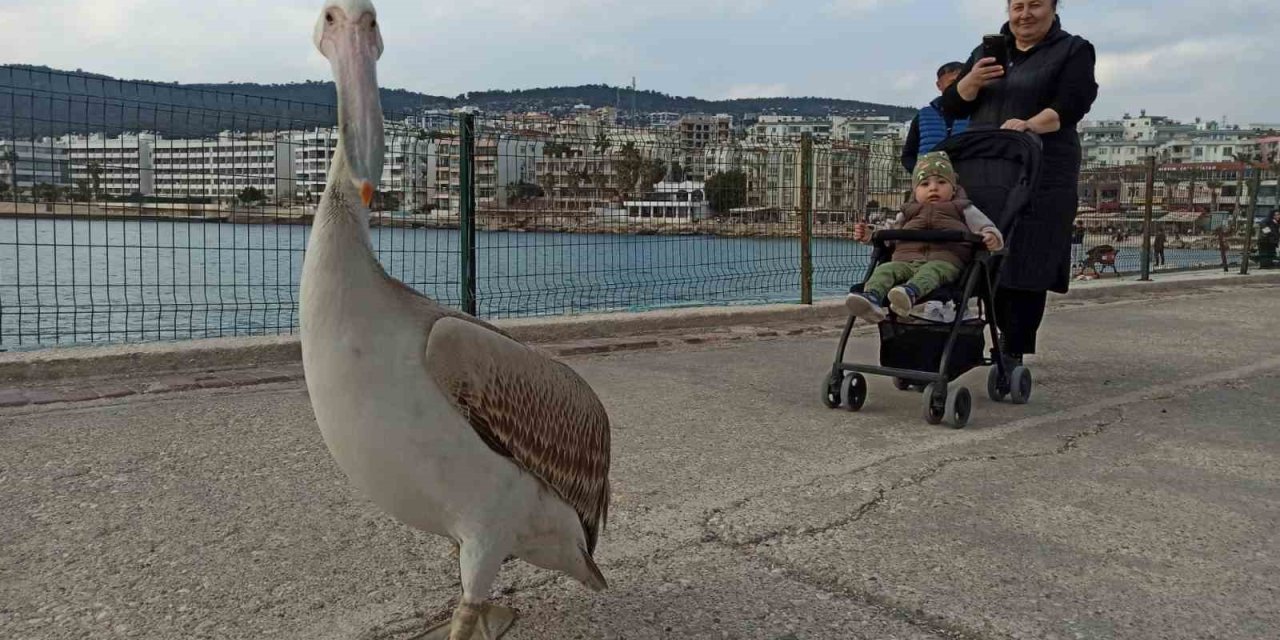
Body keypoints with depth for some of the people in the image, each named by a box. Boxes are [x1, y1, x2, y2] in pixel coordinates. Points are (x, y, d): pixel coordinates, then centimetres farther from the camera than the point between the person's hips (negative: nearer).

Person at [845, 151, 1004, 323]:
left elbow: (987, 227, 18)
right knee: (886, 269, -30)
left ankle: (911, 292, -70)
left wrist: (992, 237, -8)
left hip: (945, 259, -3)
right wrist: (868, 236, 20)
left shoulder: (962, 208, 28)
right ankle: (872, 297, -57)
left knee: (932, 270, -39)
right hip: (907, 259, 3)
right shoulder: (908, 211, 37)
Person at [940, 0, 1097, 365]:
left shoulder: (1074, 51, 7)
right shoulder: (986, 51, 19)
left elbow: (1071, 105, -9)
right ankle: (1009, 337, 16)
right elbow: (952, 106, 12)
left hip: (1041, 177, -4)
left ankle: (1014, 353, -3)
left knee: (1027, 266, -7)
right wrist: (973, 80, -9)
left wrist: (1031, 125, -27)